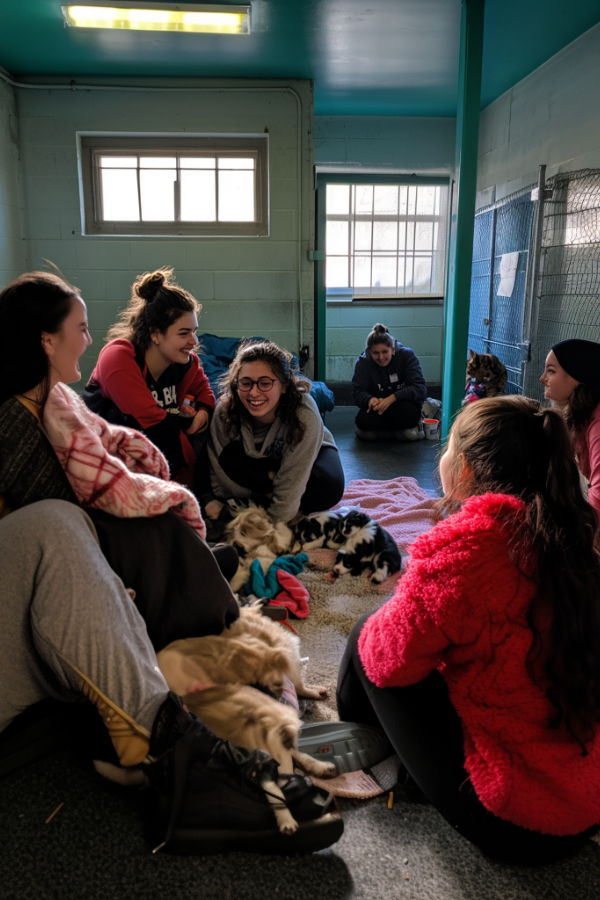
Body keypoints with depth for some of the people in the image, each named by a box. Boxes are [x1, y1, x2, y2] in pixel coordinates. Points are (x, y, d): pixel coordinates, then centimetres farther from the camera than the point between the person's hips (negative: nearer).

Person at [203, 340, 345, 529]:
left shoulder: (304, 413, -38)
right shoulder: (226, 412, -28)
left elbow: (291, 484, -35)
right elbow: (219, 469, -18)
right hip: (262, 463, 2)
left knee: (328, 487, -36)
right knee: (229, 457, -30)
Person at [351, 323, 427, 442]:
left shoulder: (407, 356, -11)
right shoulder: (363, 362, -5)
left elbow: (421, 389, -19)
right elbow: (357, 393, -12)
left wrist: (393, 398, -35)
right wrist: (370, 400, -37)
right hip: (378, 408, 2)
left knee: (406, 409, -37)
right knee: (362, 420, -30)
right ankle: (401, 429, -8)